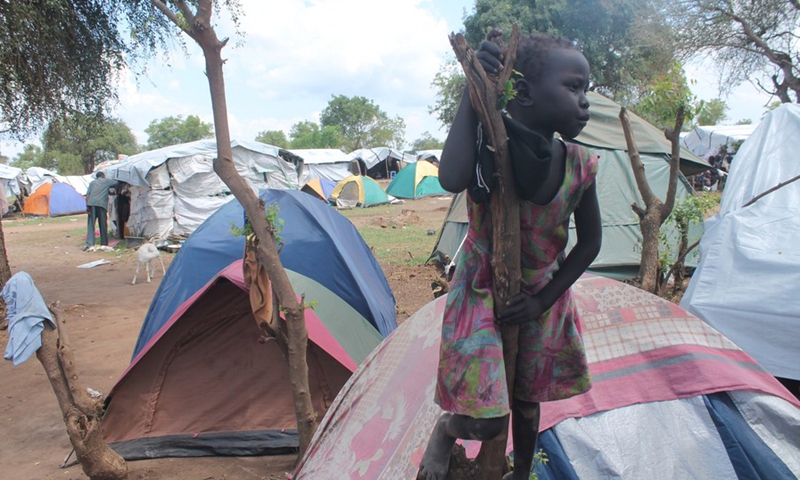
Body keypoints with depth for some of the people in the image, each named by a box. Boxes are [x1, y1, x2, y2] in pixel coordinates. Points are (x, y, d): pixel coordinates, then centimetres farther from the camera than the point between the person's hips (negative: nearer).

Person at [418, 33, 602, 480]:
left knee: (527, 399, 21)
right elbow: (451, 179, -48)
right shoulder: (490, 142, -24)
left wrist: (544, 300, -9)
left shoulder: (579, 166, -14)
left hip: (541, 296, 4)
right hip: (482, 291, -4)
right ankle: (447, 428, 30)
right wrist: (472, 92, -43)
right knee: (486, 422, -7)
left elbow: (590, 243, -2)